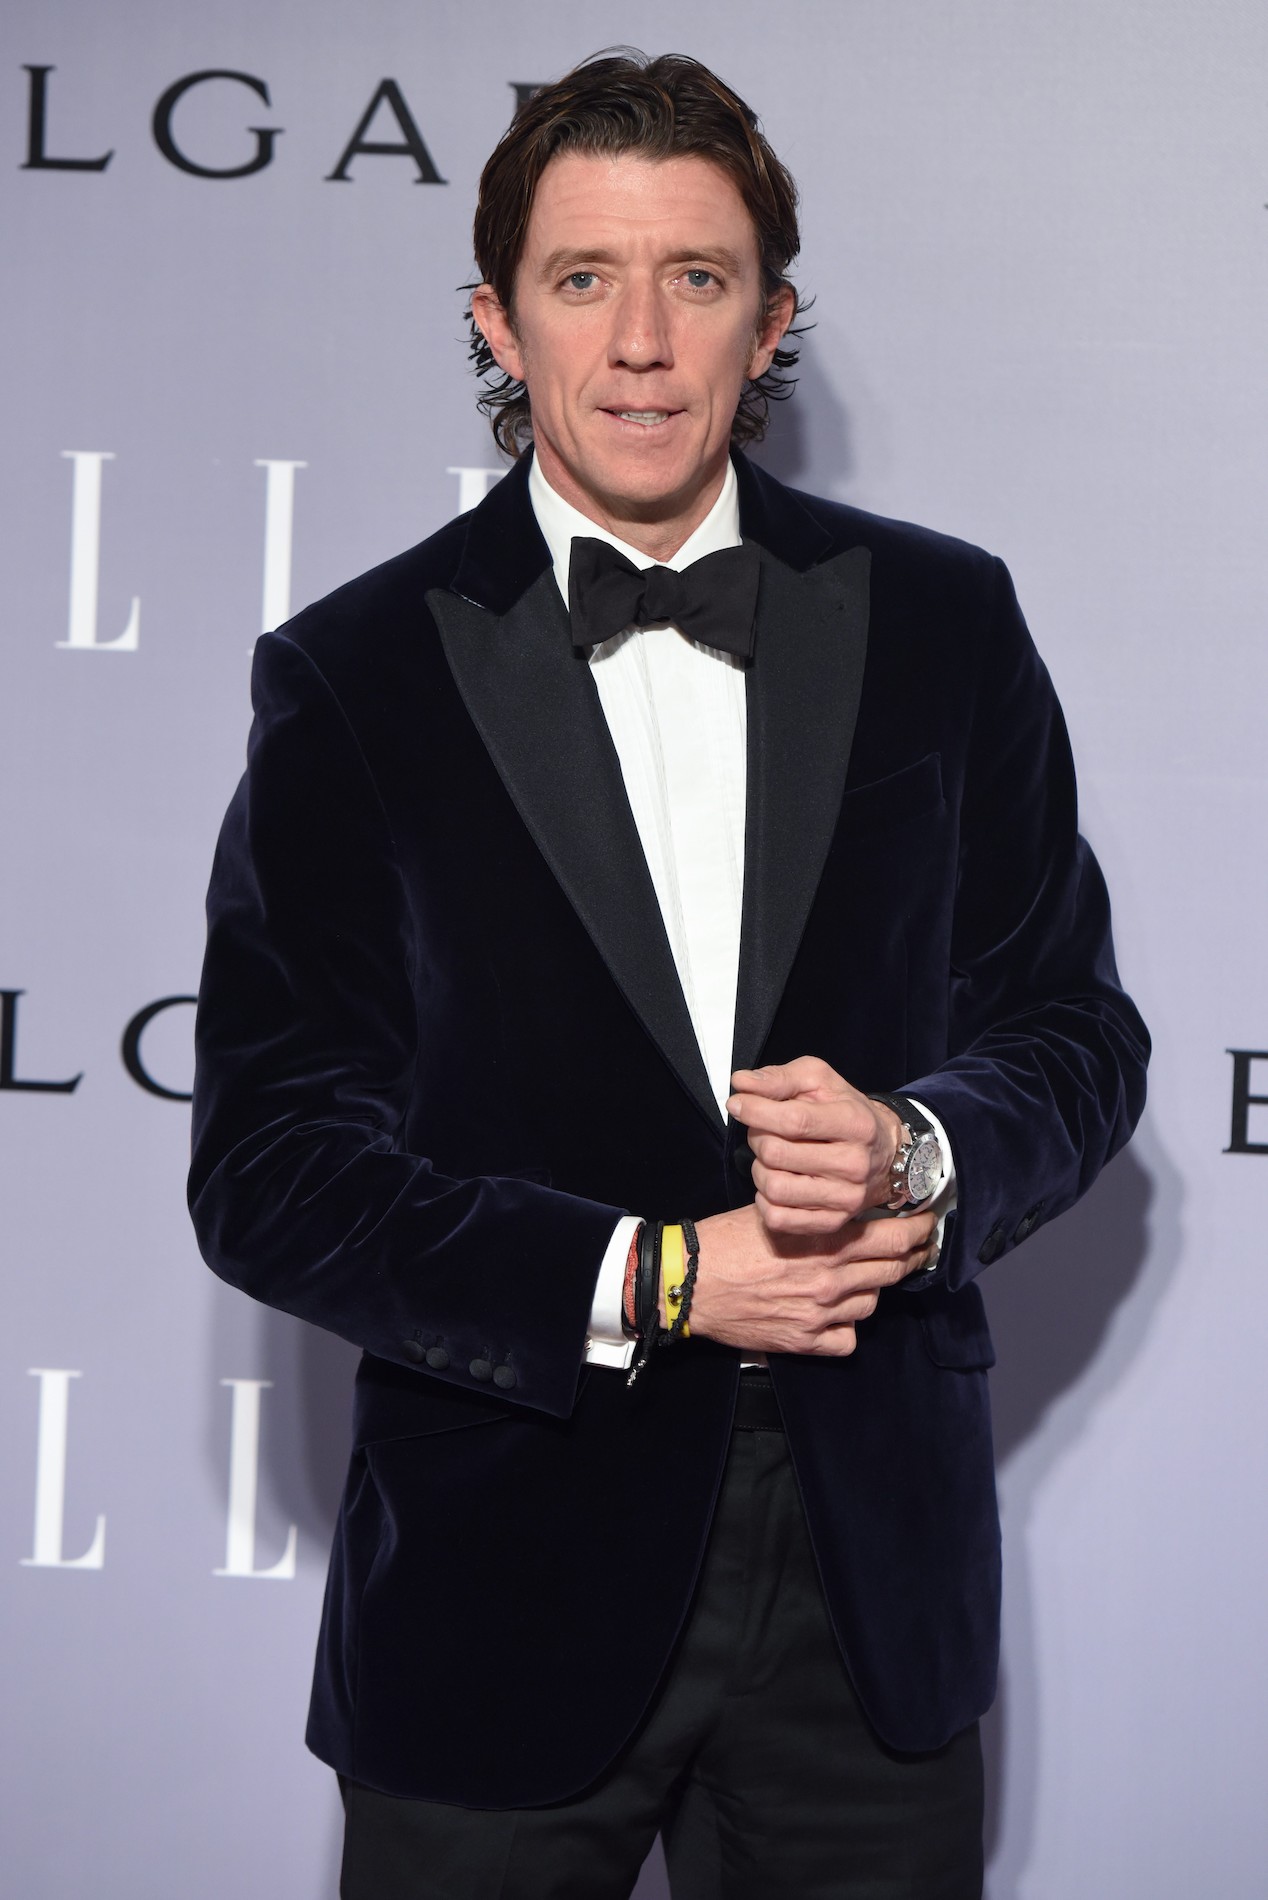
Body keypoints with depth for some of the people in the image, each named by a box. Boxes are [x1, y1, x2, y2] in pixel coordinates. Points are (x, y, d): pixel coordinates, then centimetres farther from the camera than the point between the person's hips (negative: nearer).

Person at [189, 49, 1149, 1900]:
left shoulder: (940, 621, 3)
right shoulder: (353, 678, -4)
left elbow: (1071, 1024, 8)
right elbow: (267, 1170, -7)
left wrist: (915, 1151, -15)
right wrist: (651, 1282, -17)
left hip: (875, 1561, 2)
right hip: (507, 1582, -2)